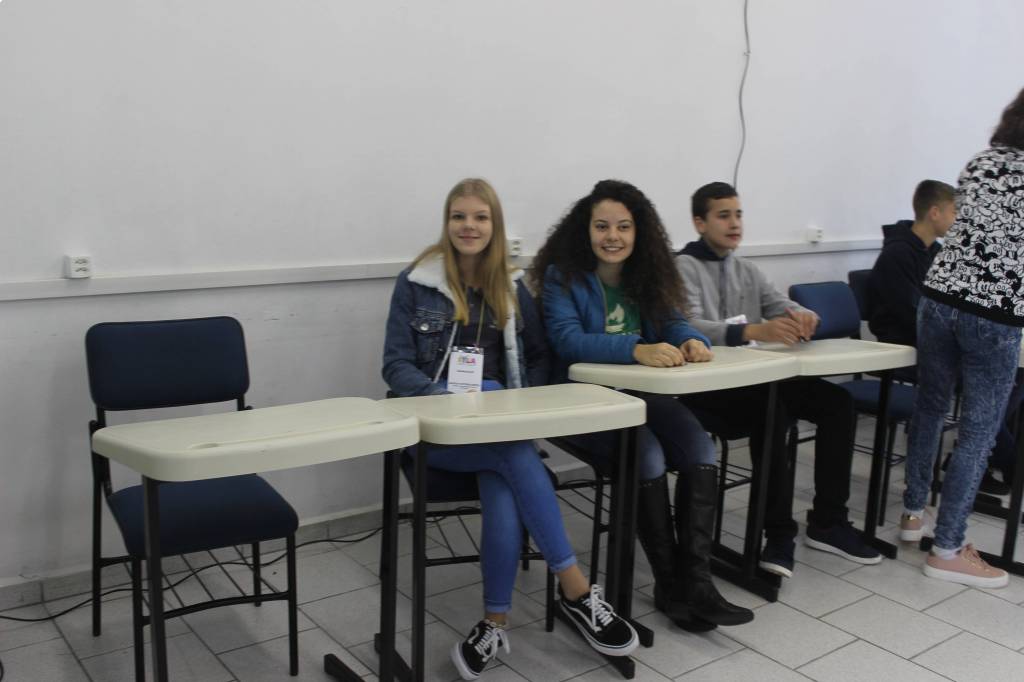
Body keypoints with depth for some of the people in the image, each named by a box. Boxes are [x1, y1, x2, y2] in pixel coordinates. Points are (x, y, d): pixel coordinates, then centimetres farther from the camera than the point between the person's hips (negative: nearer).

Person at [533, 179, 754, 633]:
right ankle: (670, 585, -12)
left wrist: (692, 340, -21)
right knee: (649, 458, -29)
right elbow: (567, 340, -21)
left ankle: (696, 580, -18)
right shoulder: (562, 276, -6)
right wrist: (636, 350, -36)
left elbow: (673, 321, 6)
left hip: (644, 393, 5)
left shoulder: (646, 275, 11)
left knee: (700, 449, -22)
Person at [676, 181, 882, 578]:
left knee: (838, 402, -10)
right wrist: (755, 331, -39)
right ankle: (779, 532, -24)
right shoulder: (685, 267, -5)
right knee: (771, 409, -34)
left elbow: (779, 304, 7)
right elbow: (689, 328, -22)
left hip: (754, 378, 7)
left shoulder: (746, 269, 18)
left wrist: (799, 316, -20)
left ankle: (827, 522, -2)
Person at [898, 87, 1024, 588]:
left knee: (929, 408, 19)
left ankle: (912, 512, 33)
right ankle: (947, 550, 9)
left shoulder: (977, 163, 9)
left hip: (939, 298, 6)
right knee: (978, 433, 4)